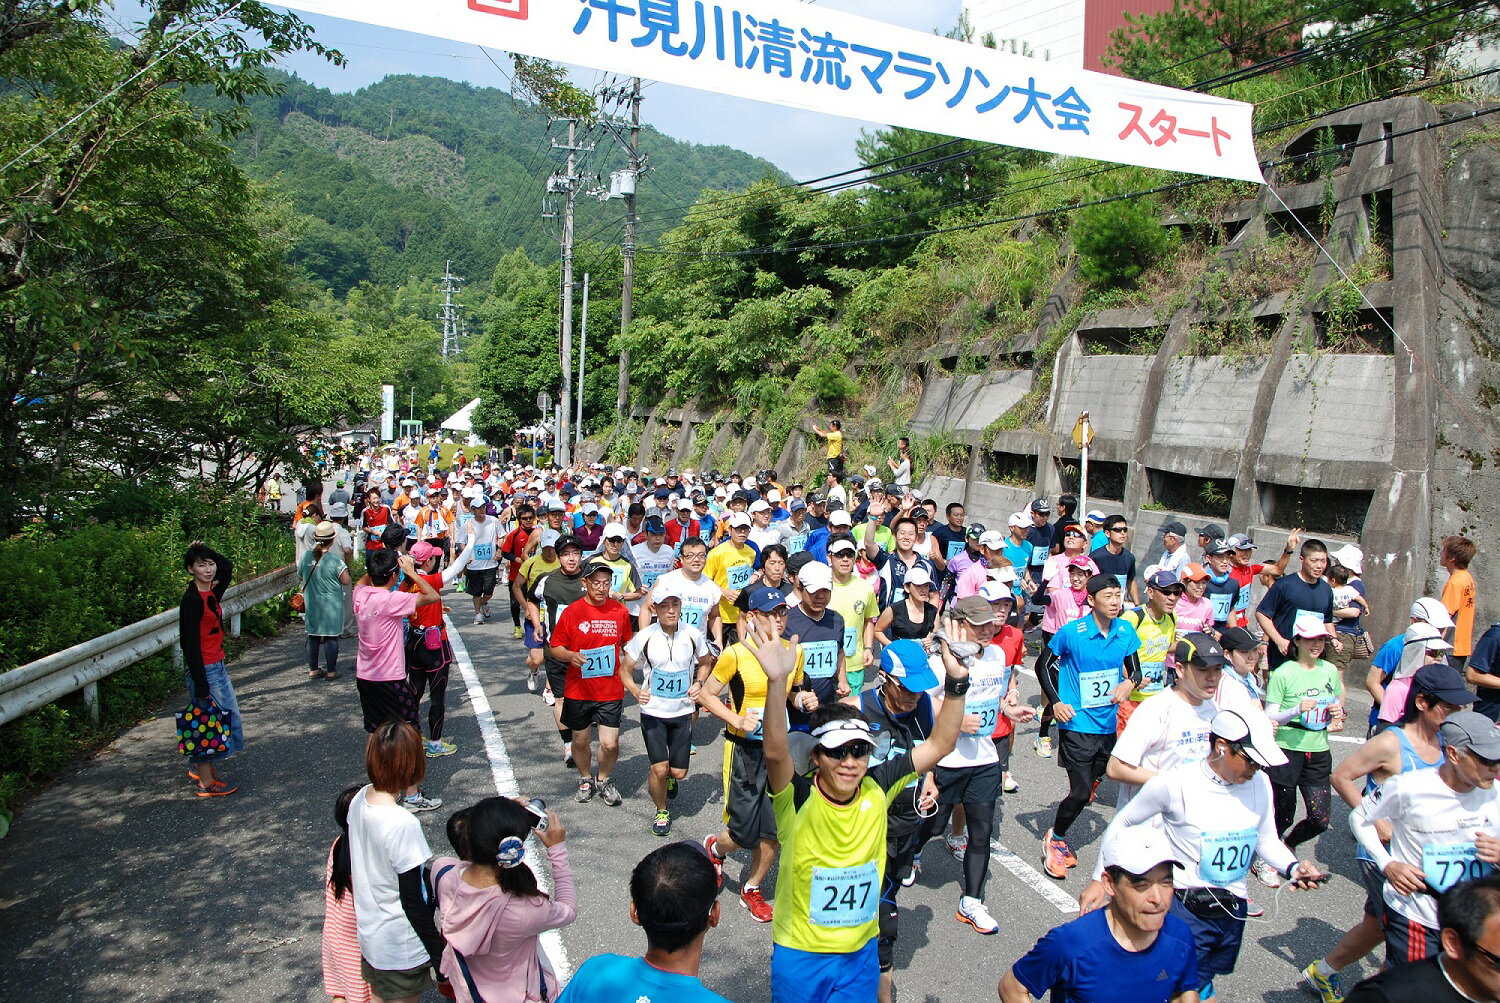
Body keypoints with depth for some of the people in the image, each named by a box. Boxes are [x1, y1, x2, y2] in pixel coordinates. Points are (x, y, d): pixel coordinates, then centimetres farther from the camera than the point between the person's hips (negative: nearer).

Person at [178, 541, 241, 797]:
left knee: (230, 716, 17)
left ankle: (200, 768, 31)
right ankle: (207, 783, 11)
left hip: (216, 665, 9)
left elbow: (228, 566, 24)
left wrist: (207, 552, 9)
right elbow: (191, 644, -20)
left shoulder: (211, 593, 4)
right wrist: (201, 685, -21)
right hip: (203, 669, -9)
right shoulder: (192, 598, -19)